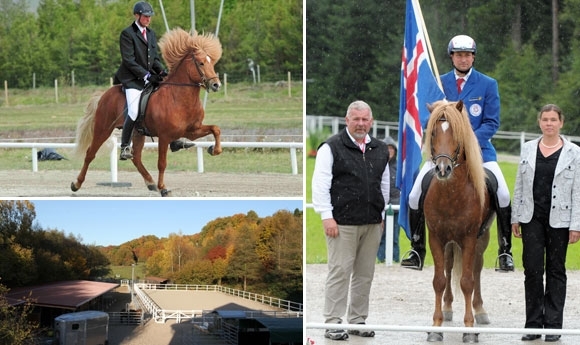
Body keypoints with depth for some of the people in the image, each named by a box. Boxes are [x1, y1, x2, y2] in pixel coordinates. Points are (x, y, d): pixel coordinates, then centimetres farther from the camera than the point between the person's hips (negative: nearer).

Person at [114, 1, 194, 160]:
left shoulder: (151, 34, 15)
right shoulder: (127, 34, -9)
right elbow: (129, 61, -15)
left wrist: (162, 71, -3)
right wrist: (147, 76, -19)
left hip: (149, 78, 7)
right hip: (132, 80, -7)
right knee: (134, 112, -20)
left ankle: (175, 140, 4)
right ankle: (125, 147, -9)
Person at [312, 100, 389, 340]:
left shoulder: (380, 150, 13)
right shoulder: (332, 147, -4)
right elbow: (320, 183, -8)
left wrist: (382, 214, 16)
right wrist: (326, 216, -14)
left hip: (372, 224, 6)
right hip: (342, 223, -6)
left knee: (365, 274, 9)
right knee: (340, 273, -6)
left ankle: (358, 321, 17)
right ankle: (333, 323, -3)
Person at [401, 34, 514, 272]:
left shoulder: (488, 85, 0)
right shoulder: (439, 83, 6)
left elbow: (492, 123, -3)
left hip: (478, 148, -2)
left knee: (503, 195, -19)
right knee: (415, 196, -8)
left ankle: (505, 251, -5)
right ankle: (417, 250, 6)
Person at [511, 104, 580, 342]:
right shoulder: (527, 150, 7)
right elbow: (519, 186, 9)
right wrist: (515, 218, 5)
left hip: (558, 220, -2)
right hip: (532, 218, 2)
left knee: (556, 270, 5)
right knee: (532, 269, 0)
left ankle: (553, 325, 10)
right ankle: (533, 324, 8)